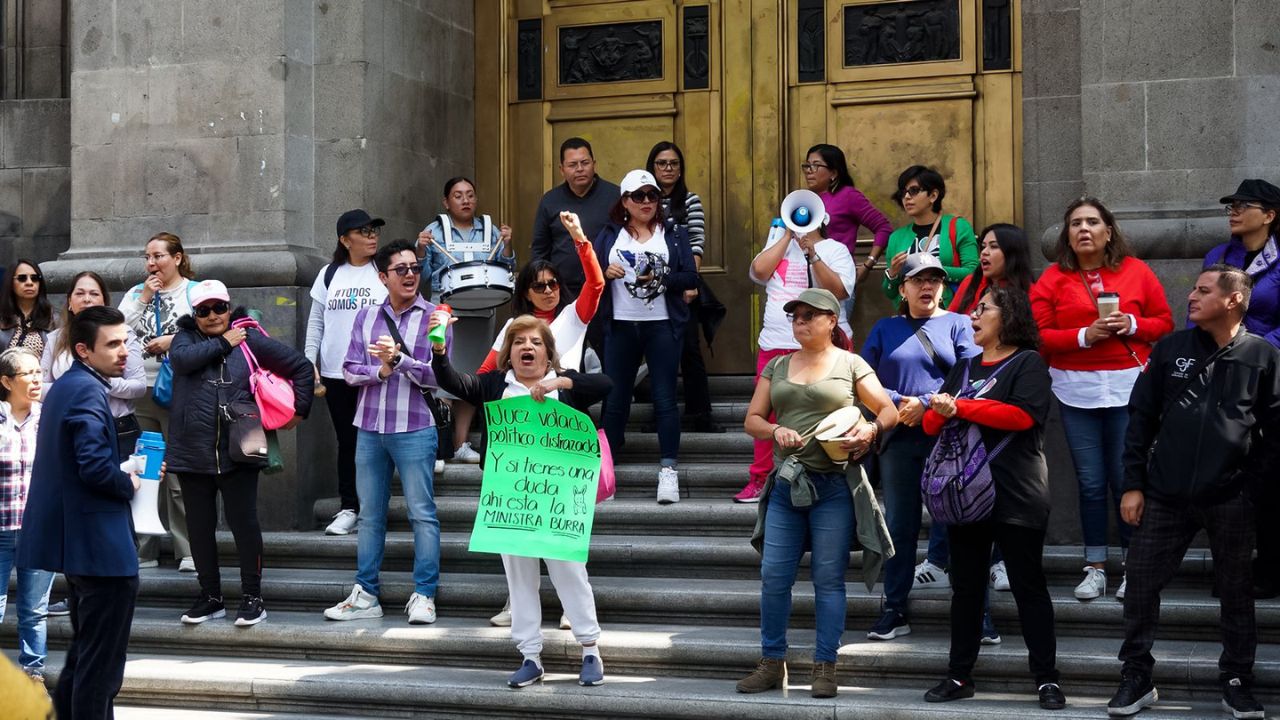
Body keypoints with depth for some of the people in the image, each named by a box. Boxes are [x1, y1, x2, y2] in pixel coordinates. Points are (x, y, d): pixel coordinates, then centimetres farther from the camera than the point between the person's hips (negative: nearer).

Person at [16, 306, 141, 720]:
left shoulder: (64, 387, 14)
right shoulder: (89, 391, -18)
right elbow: (96, 468, -28)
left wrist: (127, 469, 8)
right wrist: (130, 484, -9)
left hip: (79, 543, 11)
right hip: (101, 546, -11)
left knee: (84, 654, 21)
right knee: (102, 663, -3)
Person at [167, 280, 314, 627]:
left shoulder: (250, 340, 5)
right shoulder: (186, 338, 8)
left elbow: (301, 365, 11)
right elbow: (181, 358, -17)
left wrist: (300, 409, 7)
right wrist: (222, 343, -9)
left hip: (237, 452, -2)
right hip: (192, 452, 2)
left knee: (244, 522, -2)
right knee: (200, 526, 7)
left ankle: (252, 597, 7)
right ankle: (210, 598, 18)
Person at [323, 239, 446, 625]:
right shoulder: (366, 316, 9)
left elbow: (436, 375, -10)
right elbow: (350, 371, 4)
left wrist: (398, 358, -21)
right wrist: (380, 371, -13)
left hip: (414, 428, -4)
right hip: (370, 427, 4)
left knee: (422, 513, -2)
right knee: (370, 514, 10)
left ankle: (424, 595, 4)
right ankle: (366, 595, 18)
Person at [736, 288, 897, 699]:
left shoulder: (850, 365, 4)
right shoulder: (777, 367, 14)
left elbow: (891, 412, 5)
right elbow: (752, 419, 13)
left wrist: (870, 429, -16)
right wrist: (775, 431, -8)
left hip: (835, 485, -3)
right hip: (786, 483, 3)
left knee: (828, 578, 0)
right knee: (774, 575, 1)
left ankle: (825, 667, 6)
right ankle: (772, 662, 12)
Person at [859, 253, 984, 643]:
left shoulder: (957, 324, 5)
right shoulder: (885, 329, 14)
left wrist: (927, 404, -14)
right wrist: (899, 404, -9)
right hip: (899, 441, 3)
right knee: (899, 527, 6)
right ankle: (895, 611, 14)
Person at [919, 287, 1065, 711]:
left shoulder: (1028, 363, -4)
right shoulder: (964, 367, 17)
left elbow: (1023, 415, -20)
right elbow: (932, 423, 12)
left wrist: (960, 407, -16)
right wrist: (938, 413, -13)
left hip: (1016, 496, -6)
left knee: (1028, 586, -2)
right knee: (966, 587, 10)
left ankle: (1046, 678, 4)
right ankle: (960, 675, 15)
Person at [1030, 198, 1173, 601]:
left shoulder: (1136, 271, 4)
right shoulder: (1053, 278, 3)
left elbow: (1164, 323, 8)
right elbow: (1039, 335, -2)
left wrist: (1132, 324, -11)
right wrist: (1084, 336, -14)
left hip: (1128, 388, 0)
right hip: (1076, 392, 1)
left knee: (1126, 479, 1)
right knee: (1091, 482, 4)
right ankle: (1095, 568, 14)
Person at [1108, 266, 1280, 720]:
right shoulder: (1171, 348, 5)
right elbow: (1141, 417, 6)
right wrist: (1133, 484, 1)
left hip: (1232, 500, -2)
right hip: (1164, 495, 2)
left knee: (1236, 592, 8)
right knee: (1141, 585, 2)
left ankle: (1237, 683, 21)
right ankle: (1136, 679, 13)